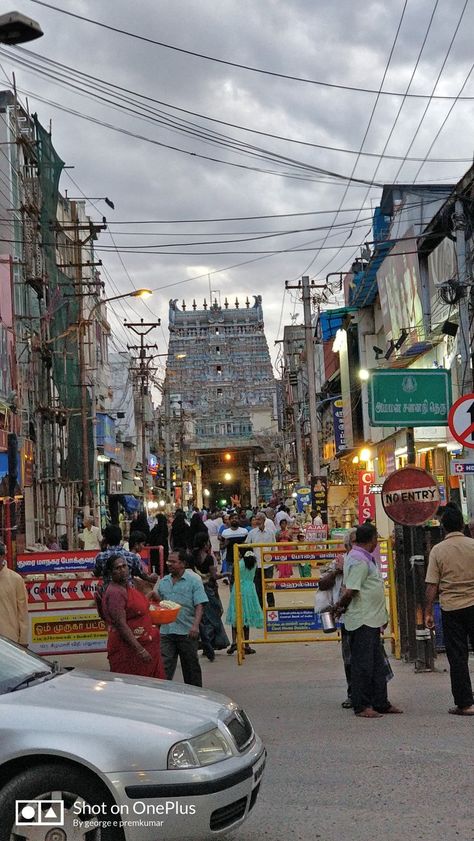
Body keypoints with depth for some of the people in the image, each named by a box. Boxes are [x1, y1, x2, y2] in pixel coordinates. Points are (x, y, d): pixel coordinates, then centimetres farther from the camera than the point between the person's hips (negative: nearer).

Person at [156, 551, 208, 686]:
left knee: (191, 666, 10)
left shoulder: (194, 581, -3)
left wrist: (195, 625, -23)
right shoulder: (163, 582, 11)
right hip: (166, 631, 3)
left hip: (187, 632, -3)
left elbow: (199, 606, -11)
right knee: (165, 666, -4)